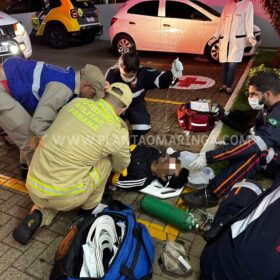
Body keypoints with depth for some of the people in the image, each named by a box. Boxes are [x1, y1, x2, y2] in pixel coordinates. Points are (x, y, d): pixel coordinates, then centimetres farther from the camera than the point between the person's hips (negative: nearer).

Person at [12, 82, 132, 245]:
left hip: (33, 187, 6)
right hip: (64, 197, -5)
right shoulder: (118, 132, -10)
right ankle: (90, 208, 24)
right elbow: (121, 167, 11)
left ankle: (39, 215, 11)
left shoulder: (76, 102, 2)